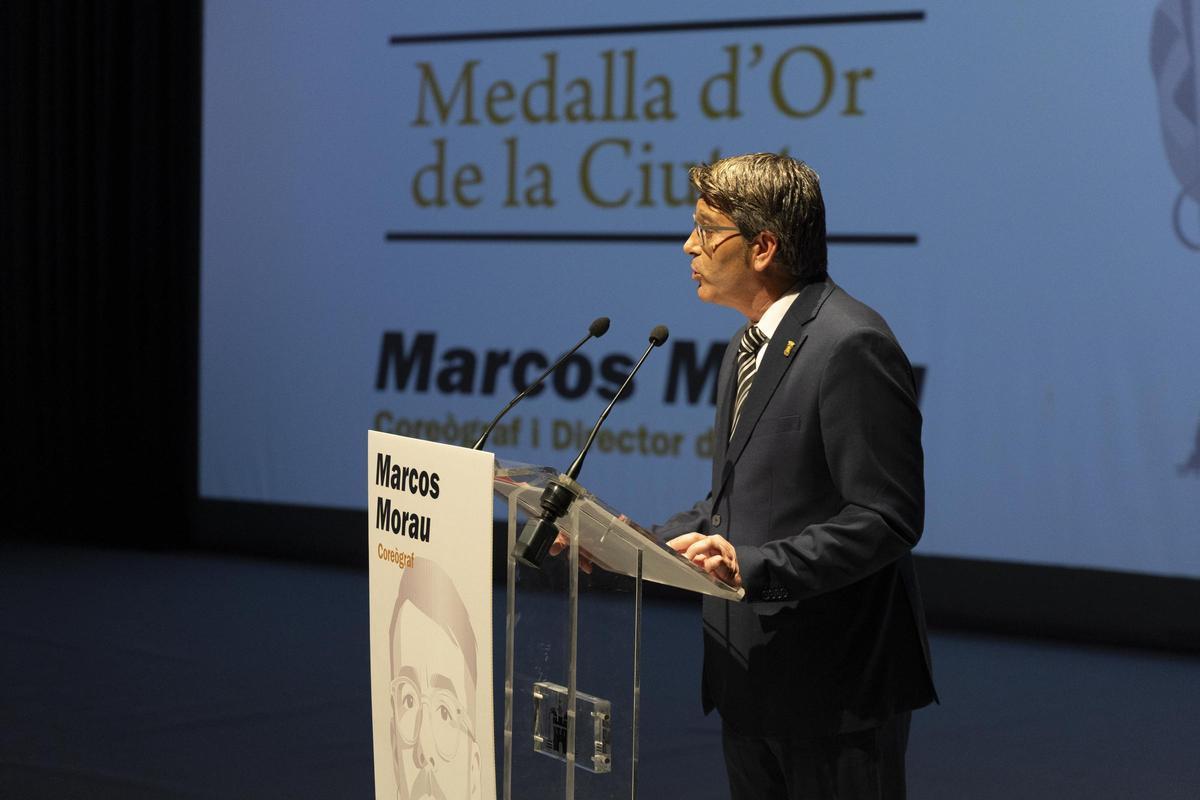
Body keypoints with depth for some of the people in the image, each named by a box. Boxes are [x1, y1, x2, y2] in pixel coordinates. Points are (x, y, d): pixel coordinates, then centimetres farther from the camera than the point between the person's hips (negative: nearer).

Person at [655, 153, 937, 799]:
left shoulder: (851, 346, -17)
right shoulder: (749, 347, 15)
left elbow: (886, 519, -22)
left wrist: (753, 565, -28)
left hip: (834, 684, -9)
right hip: (751, 680, 9)